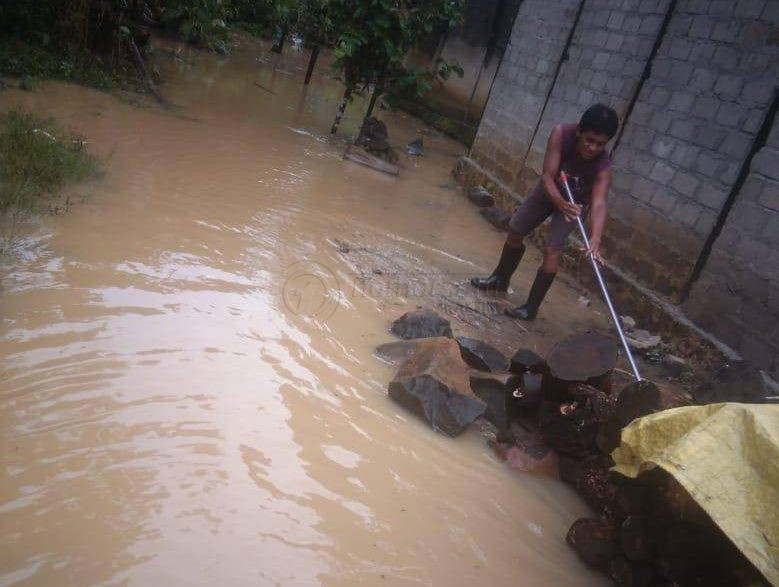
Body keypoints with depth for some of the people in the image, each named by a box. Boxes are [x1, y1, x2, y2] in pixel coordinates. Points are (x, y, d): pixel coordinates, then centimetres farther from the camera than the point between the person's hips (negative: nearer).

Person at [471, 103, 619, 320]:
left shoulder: (603, 165, -37)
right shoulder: (561, 133, -34)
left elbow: (598, 203, -47)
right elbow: (547, 176, -38)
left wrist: (595, 239, -64)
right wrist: (560, 202, -57)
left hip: (576, 202, -3)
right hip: (549, 189, 3)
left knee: (552, 250, -16)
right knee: (515, 231, 13)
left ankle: (531, 308, -2)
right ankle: (500, 279, 37)